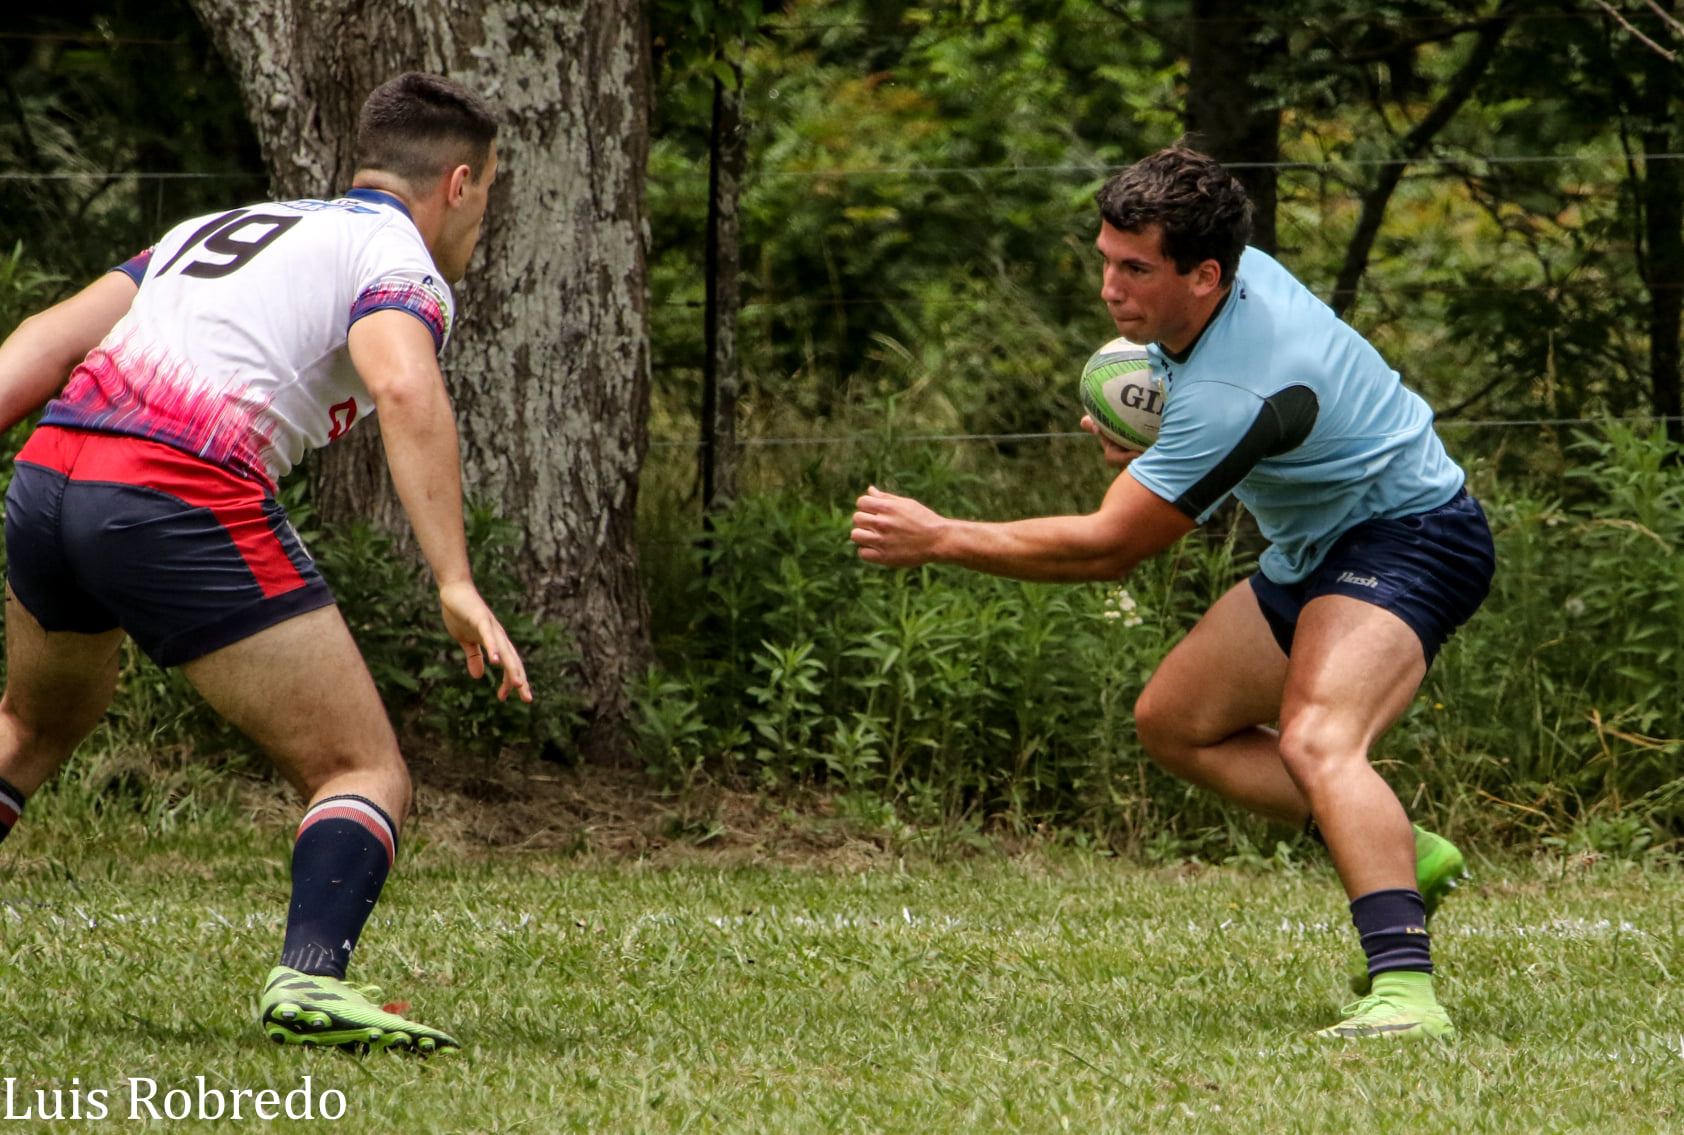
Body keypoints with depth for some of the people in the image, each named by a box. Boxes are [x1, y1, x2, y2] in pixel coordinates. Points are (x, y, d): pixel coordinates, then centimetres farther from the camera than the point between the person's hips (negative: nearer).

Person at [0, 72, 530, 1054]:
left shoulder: (218, 229, 28)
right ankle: (310, 980, -24)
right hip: (183, 506, -7)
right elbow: (405, 390, -15)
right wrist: (457, 584, -20)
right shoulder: (399, 259, 6)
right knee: (367, 776, 0)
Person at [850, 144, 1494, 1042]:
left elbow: (1108, 547, -26)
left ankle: (1405, 988, -45)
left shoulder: (1235, 393, -34)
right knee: (1173, 722, 14)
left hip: (1406, 538, -11)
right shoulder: (1231, 275, -6)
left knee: (1316, 740, -33)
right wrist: (1153, 445, -1)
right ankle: (1400, 857, 15)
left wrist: (938, 539, -21)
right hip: (1319, 548, 11)